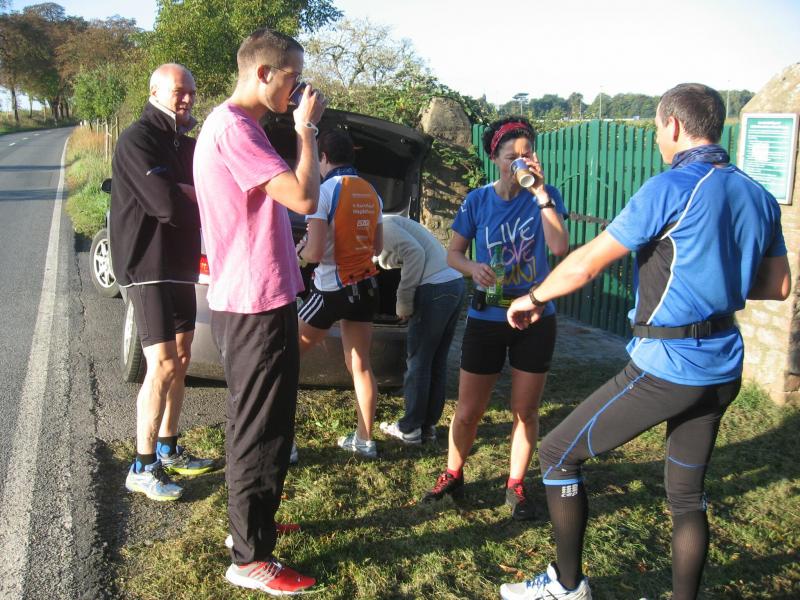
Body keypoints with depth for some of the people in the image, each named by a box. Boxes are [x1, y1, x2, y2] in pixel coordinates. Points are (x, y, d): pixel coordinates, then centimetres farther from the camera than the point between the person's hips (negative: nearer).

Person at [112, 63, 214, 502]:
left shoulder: (186, 144, 14)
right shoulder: (137, 140, -12)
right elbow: (166, 202, -23)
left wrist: (182, 193, -13)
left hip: (181, 267, 9)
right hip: (148, 269, -8)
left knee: (180, 360, 12)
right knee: (162, 366, -11)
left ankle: (168, 450, 25)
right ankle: (143, 468, 0)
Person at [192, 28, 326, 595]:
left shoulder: (232, 124, 15)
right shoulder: (234, 126, -18)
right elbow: (304, 197, -25)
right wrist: (306, 127, -14)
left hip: (251, 302, 11)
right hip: (258, 306, -11)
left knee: (257, 426, 22)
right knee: (261, 432, -1)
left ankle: (253, 523, 38)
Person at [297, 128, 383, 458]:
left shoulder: (325, 191, -14)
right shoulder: (372, 194, 7)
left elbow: (315, 252, -20)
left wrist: (300, 250, 1)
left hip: (333, 289, -6)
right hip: (365, 285, 7)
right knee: (360, 364, 14)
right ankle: (364, 440, 21)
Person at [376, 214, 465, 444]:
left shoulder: (382, 225, -5)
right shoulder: (389, 224, 24)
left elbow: (415, 253, -16)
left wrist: (403, 300, -12)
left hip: (435, 290, -9)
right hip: (455, 284, 9)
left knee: (417, 362, 2)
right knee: (437, 362, 14)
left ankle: (410, 429, 11)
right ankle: (428, 425, 22)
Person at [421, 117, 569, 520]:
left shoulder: (545, 196, -5)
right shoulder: (478, 200, -2)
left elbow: (560, 247, -20)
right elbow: (453, 253, 2)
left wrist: (540, 192, -23)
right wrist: (473, 268, -20)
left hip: (535, 317, 0)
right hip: (486, 317, 0)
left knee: (525, 410, 9)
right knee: (468, 411, 6)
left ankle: (516, 486, 28)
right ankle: (452, 477, 29)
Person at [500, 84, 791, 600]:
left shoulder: (672, 188, -14)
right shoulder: (759, 196, 7)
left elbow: (587, 263, -12)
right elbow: (778, 286, 15)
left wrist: (533, 298, 3)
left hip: (665, 368, -7)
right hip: (723, 370, 8)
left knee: (559, 454, 7)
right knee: (687, 494, 20)